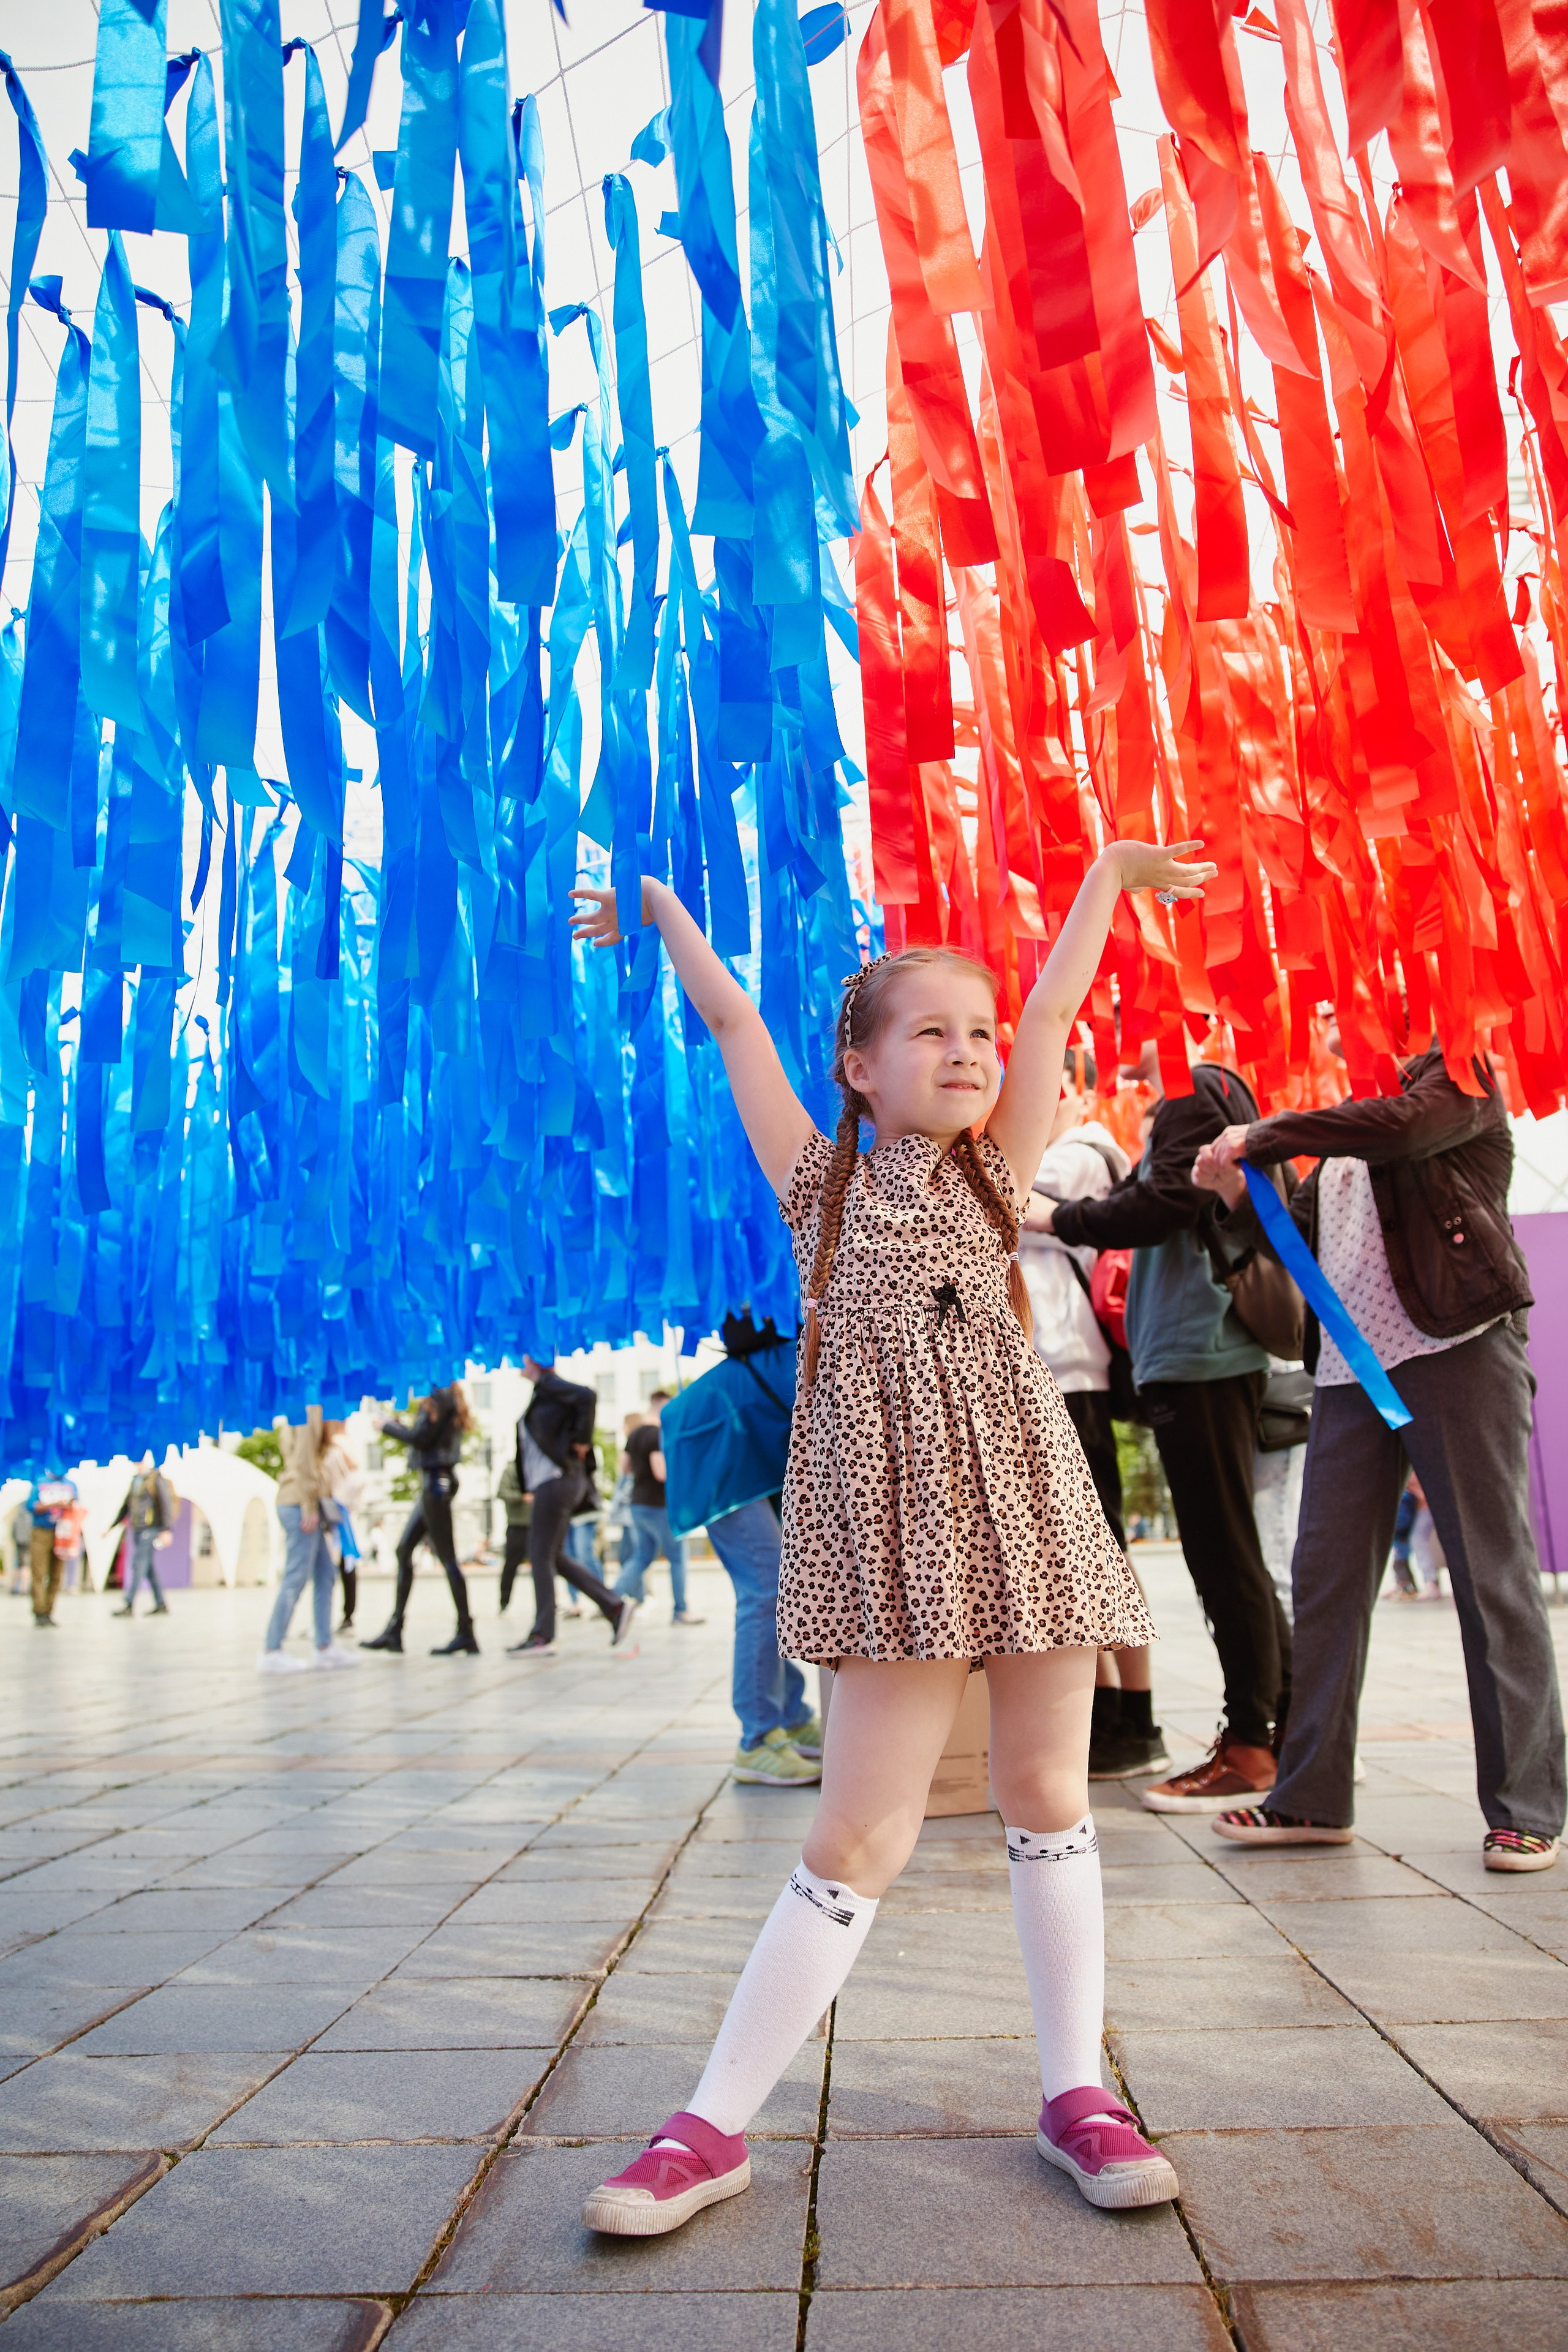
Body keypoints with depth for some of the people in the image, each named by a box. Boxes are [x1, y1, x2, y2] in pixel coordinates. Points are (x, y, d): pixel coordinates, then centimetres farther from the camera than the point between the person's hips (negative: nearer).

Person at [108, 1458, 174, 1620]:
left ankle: (128, 1605, -13)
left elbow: (167, 1504, -15)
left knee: (138, 1566, -12)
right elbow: (126, 1507, 23)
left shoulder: (157, 1479, -9)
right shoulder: (135, 1481, 16)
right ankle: (161, 1605, 12)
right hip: (137, 1530, 8)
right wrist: (112, 1526, 20)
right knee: (149, 1570, 8)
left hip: (150, 1530, -8)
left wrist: (167, 1529, -21)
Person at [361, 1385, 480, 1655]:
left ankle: (466, 1633, -3)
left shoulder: (439, 1397, -13)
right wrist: (397, 1424, 14)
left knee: (446, 1556, -7)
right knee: (404, 1550, 12)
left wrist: (387, 1426, -3)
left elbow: (421, 1438, -17)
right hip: (436, 1482, 10)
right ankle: (394, 1631, 15)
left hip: (436, 1480, -10)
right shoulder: (449, 1397, 15)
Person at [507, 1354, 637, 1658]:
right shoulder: (542, 1393, 19)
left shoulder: (550, 1386, -9)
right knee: (550, 1557, 12)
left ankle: (542, 1637, 1)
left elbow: (587, 1397, -26)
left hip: (557, 1482, -10)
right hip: (549, 1482, 10)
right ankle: (615, 1605, 11)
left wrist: (580, 1442, -18)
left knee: (542, 1556, -5)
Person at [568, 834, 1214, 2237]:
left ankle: (1076, 2093, 25)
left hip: (1026, 1503, 3)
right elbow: (734, 1024, 7)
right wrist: (660, 906, 14)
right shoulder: (823, 1184, 7)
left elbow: (1055, 1011, 12)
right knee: (861, 1836, -2)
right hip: (893, 1521, -2)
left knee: (1047, 1799, 9)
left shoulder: (993, 1173, 11)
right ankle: (713, 2129, 10)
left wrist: (1111, 870, 16)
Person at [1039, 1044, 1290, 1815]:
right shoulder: (1210, 1093, 22)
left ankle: (1250, 1749, 2)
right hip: (1204, 1353, 10)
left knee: (1224, 1554, -5)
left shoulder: (1196, 1090, -7)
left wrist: (1056, 1218, -11)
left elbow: (1166, 1203, -17)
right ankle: (1282, 1724, 22)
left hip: (1197, 1354, -10)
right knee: (1228, 1552, 14)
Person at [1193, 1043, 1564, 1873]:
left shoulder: (1457, 1077, 3)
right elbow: (1304, 1237, 21)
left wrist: (1260, 1136, -11)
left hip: (1458, 1347, -7)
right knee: (1324, 1577, 4)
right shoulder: (1341, 1129, 23)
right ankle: (1313, 1797, 12)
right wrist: (1238, 1194, 4)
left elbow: (1402, 1125, -19)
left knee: (1494, 1575, -2)